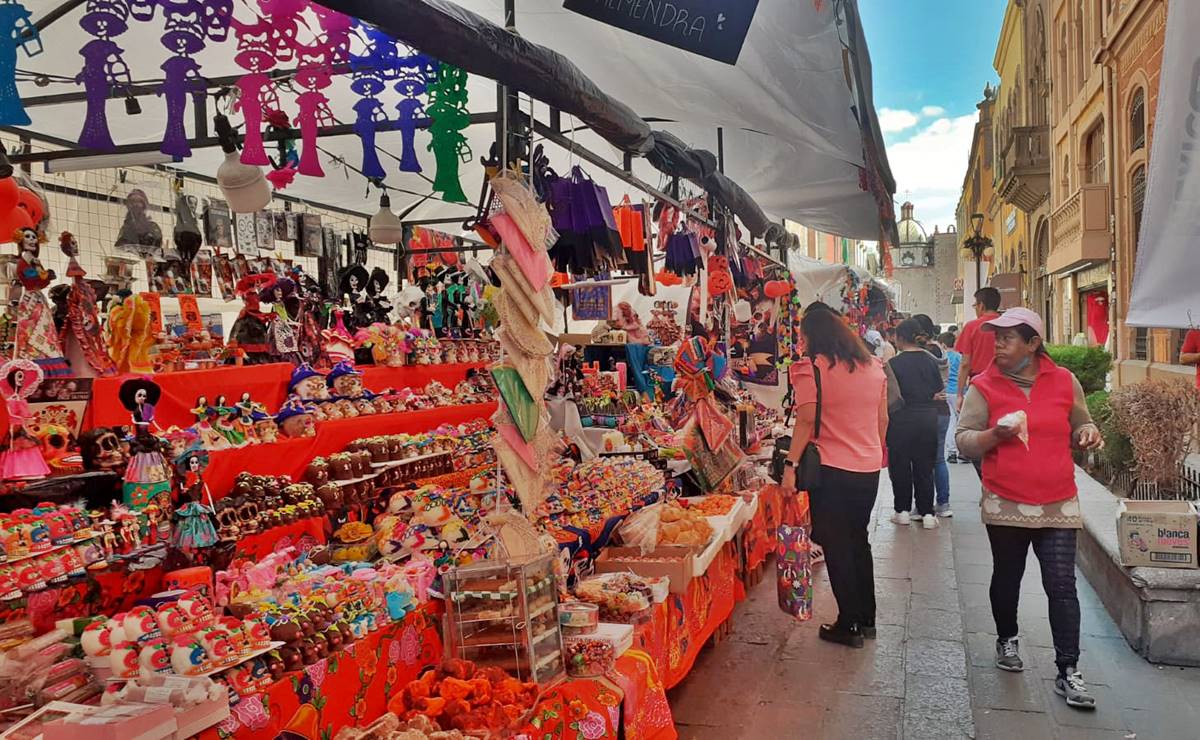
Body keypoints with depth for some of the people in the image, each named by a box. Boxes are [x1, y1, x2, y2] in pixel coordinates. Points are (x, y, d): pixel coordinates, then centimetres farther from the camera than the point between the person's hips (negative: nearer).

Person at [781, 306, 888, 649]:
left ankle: (849, 624, 12)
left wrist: (791, 464, -16)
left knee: (836, 546, 5)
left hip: (832, 469, -6)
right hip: (869, 467, 6)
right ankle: (867, 618, 28)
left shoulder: (812, 367, -11)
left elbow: (807, 419, -18)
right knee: (859, 540, 19)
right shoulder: (874, 366, 8)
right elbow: (883, 419, 11)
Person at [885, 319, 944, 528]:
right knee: (925, 466, 10)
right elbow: (939, 392, 5)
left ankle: (902, 510, 15)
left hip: (902, 419, -4)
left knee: (900, 465, 9)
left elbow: (891, 397, -10)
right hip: (928, 418, 4)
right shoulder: (931, 361, 2)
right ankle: (927, 513, 10)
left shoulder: (894, 363, -11)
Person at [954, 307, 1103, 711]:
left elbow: (1078, 427, 17)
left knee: (1062, 586, -3)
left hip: (1058, 505, 1)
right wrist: (996, 434, -21)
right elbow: (963, 440, -3)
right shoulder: (984, 386, -2)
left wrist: (1088, 432, -6)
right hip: (1005, 505, 0)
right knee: (1007, 578, 15)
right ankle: (1007, 639, 38)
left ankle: (1068, 671, 5)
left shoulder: (1064, 381, 3)